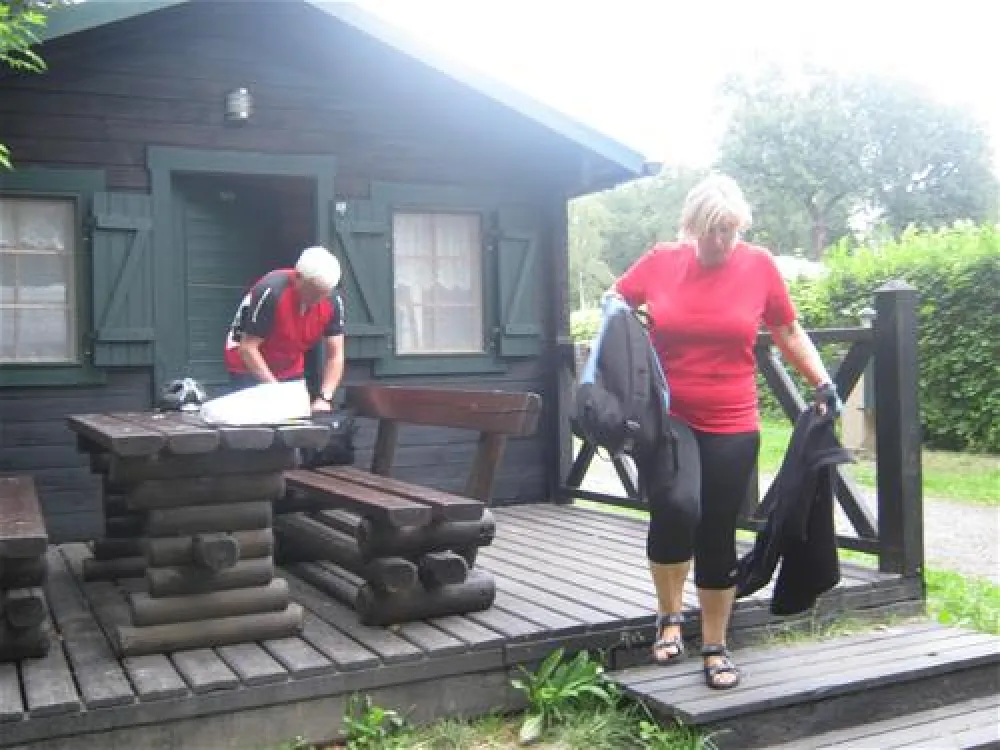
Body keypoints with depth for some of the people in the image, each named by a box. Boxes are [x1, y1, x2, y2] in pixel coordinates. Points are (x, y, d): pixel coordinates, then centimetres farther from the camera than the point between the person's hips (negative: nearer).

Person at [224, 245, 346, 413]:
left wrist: (324, 398, -24)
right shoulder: (270, 292, -29)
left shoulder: (333, 301, -16)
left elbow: (335, 355, -11)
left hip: (292, 371, 4)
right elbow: (247, 348, -24)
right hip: (249, 369, -4)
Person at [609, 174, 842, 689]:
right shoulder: (660, 261, -3)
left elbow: (789, 332, 11)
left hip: (731, 426, 1)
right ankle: (669, 616, 0)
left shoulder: (759, 266, -2)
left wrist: (822, 382, 3)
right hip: (666, 417, -1)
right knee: (676, 506, -25)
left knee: (718, 535, 8)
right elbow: (614, 301, 13)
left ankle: (715, 646, 26)